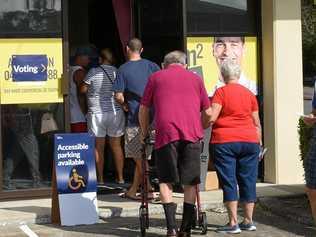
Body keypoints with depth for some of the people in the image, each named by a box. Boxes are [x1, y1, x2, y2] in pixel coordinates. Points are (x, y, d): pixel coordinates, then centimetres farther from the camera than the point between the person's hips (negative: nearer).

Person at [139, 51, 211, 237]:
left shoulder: (156, 77, 16)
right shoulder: (195, 78, 19)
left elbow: (144, 109, 17)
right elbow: (207, 112, 17)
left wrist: (144, 133, 29)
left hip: (166, 132, -1)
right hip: (192, 134, 1)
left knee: (166, 181, 6)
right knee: (190, 182, 9)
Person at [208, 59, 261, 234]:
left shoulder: (221, 92, -5)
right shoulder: (250, 94, 7)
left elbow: (211, 117, -14)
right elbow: (257, 123, 10)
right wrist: (259, 144, 18)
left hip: (225, 142, -4)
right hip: (250, 141, 4)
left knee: (229, 182, 0)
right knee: (248, 181, 10)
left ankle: (233, 223, -1)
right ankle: (248, 221, 15)